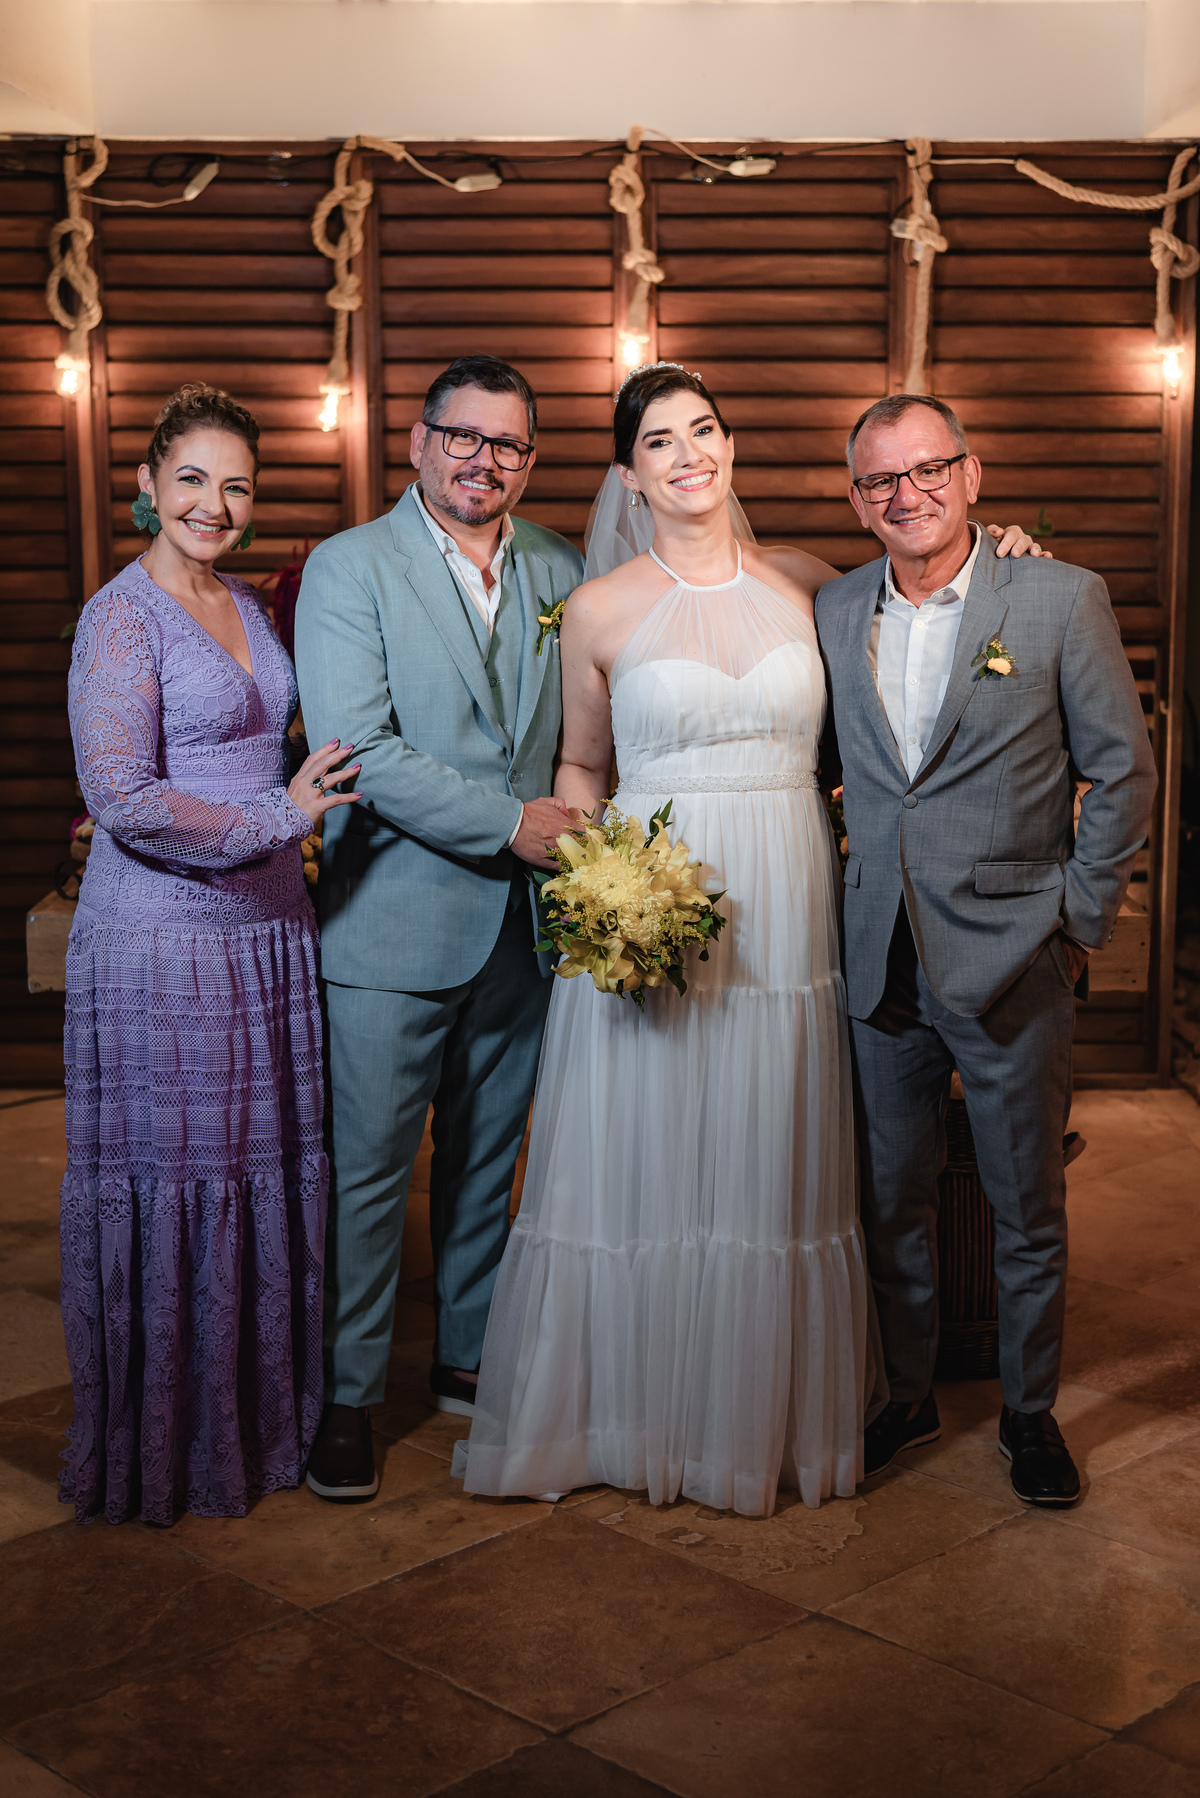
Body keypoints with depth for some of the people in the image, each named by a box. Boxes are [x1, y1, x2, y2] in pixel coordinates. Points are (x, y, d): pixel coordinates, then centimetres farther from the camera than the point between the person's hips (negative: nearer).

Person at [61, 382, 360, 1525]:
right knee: (168, 1186, 3)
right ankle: (161, 1445, 20)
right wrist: (275, 819, -14)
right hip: (163, 939, -7)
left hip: (268, 929, 7)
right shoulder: (122, 616, -10)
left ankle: (257, 1413, 27)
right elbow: (121, 798, -18)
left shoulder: (249, 609, 13)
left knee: (266, 1178, 12)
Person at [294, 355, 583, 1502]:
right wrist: (509, 821, -18)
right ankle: (347, 1395, 18)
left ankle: (471, 1358, 33)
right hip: (392, 923, -4)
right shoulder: (348, 568, -6)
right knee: (367, 1169, 2)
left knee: (489, 1159, 16)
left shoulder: (560, 571, 9)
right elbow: (357, 750, -16)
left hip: (524, 926, 5)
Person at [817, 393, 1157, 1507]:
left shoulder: (1063, 600, -5)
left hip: (1014, 962, -3)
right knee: (890, 1198, 14)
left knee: (1028, 1206, 9)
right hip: (879, 960, 3)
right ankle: (907, 1395, 32)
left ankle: (1030, 1412, 27)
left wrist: (1083, 918, -4)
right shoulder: (831, 614, 5)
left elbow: (1122, 769, -1)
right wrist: (830, 882, 5)